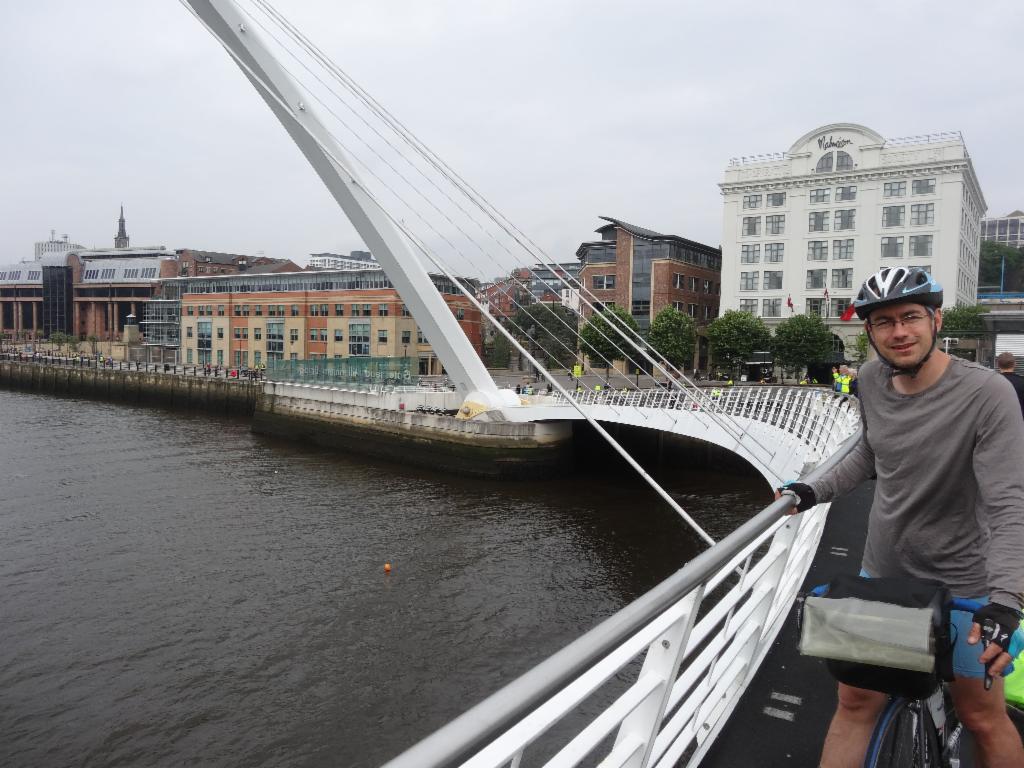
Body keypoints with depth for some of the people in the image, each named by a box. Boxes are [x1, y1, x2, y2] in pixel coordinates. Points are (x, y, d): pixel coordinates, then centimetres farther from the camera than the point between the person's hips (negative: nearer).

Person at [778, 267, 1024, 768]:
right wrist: (818, 490, 1)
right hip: (881, 573, 4)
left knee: (982, 718, 12)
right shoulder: (872, 381, -5)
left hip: (960, 585, -4)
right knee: (855, 702, 12)